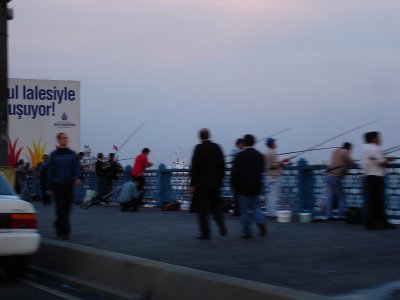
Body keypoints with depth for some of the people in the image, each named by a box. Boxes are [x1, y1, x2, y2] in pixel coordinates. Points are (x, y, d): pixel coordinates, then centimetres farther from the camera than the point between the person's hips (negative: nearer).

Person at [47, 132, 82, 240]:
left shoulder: (72, 154, 8)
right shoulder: (54, 155, 4)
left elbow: (77, 167, 5)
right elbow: (50, 171, 6)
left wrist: (78, 177, -17)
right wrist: (49, 188, 4)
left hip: (69, 184, 2)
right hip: (58, 185, -2)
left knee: (67, 209, 7)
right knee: (61, 209, -7)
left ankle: (58, 224, 31)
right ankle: (65, 231, -7)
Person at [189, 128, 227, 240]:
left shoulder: (199, 148, -11)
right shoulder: (217, 147, 4)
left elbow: (195, 167, -13)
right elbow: (222, 165, 7)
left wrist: (192, 184, -11)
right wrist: (220, 179, 16)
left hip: (201, 184, -5)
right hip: (215, 183, 5)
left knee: (202, 208, 2)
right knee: (216, 204, 17)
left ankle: (205, 232, 2)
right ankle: (221, 226, 0)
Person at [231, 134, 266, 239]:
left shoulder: (241, 155, -11)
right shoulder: (259, 155, 3)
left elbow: (235, 172, -12)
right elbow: (262, 170, 11)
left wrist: (233, 185, -2)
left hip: (243, 187, -4)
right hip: (256, 187, 4)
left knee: (245, 211, 3)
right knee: (256, 207, 16)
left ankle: (247, 232, 5)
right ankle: (261, 222, -10)